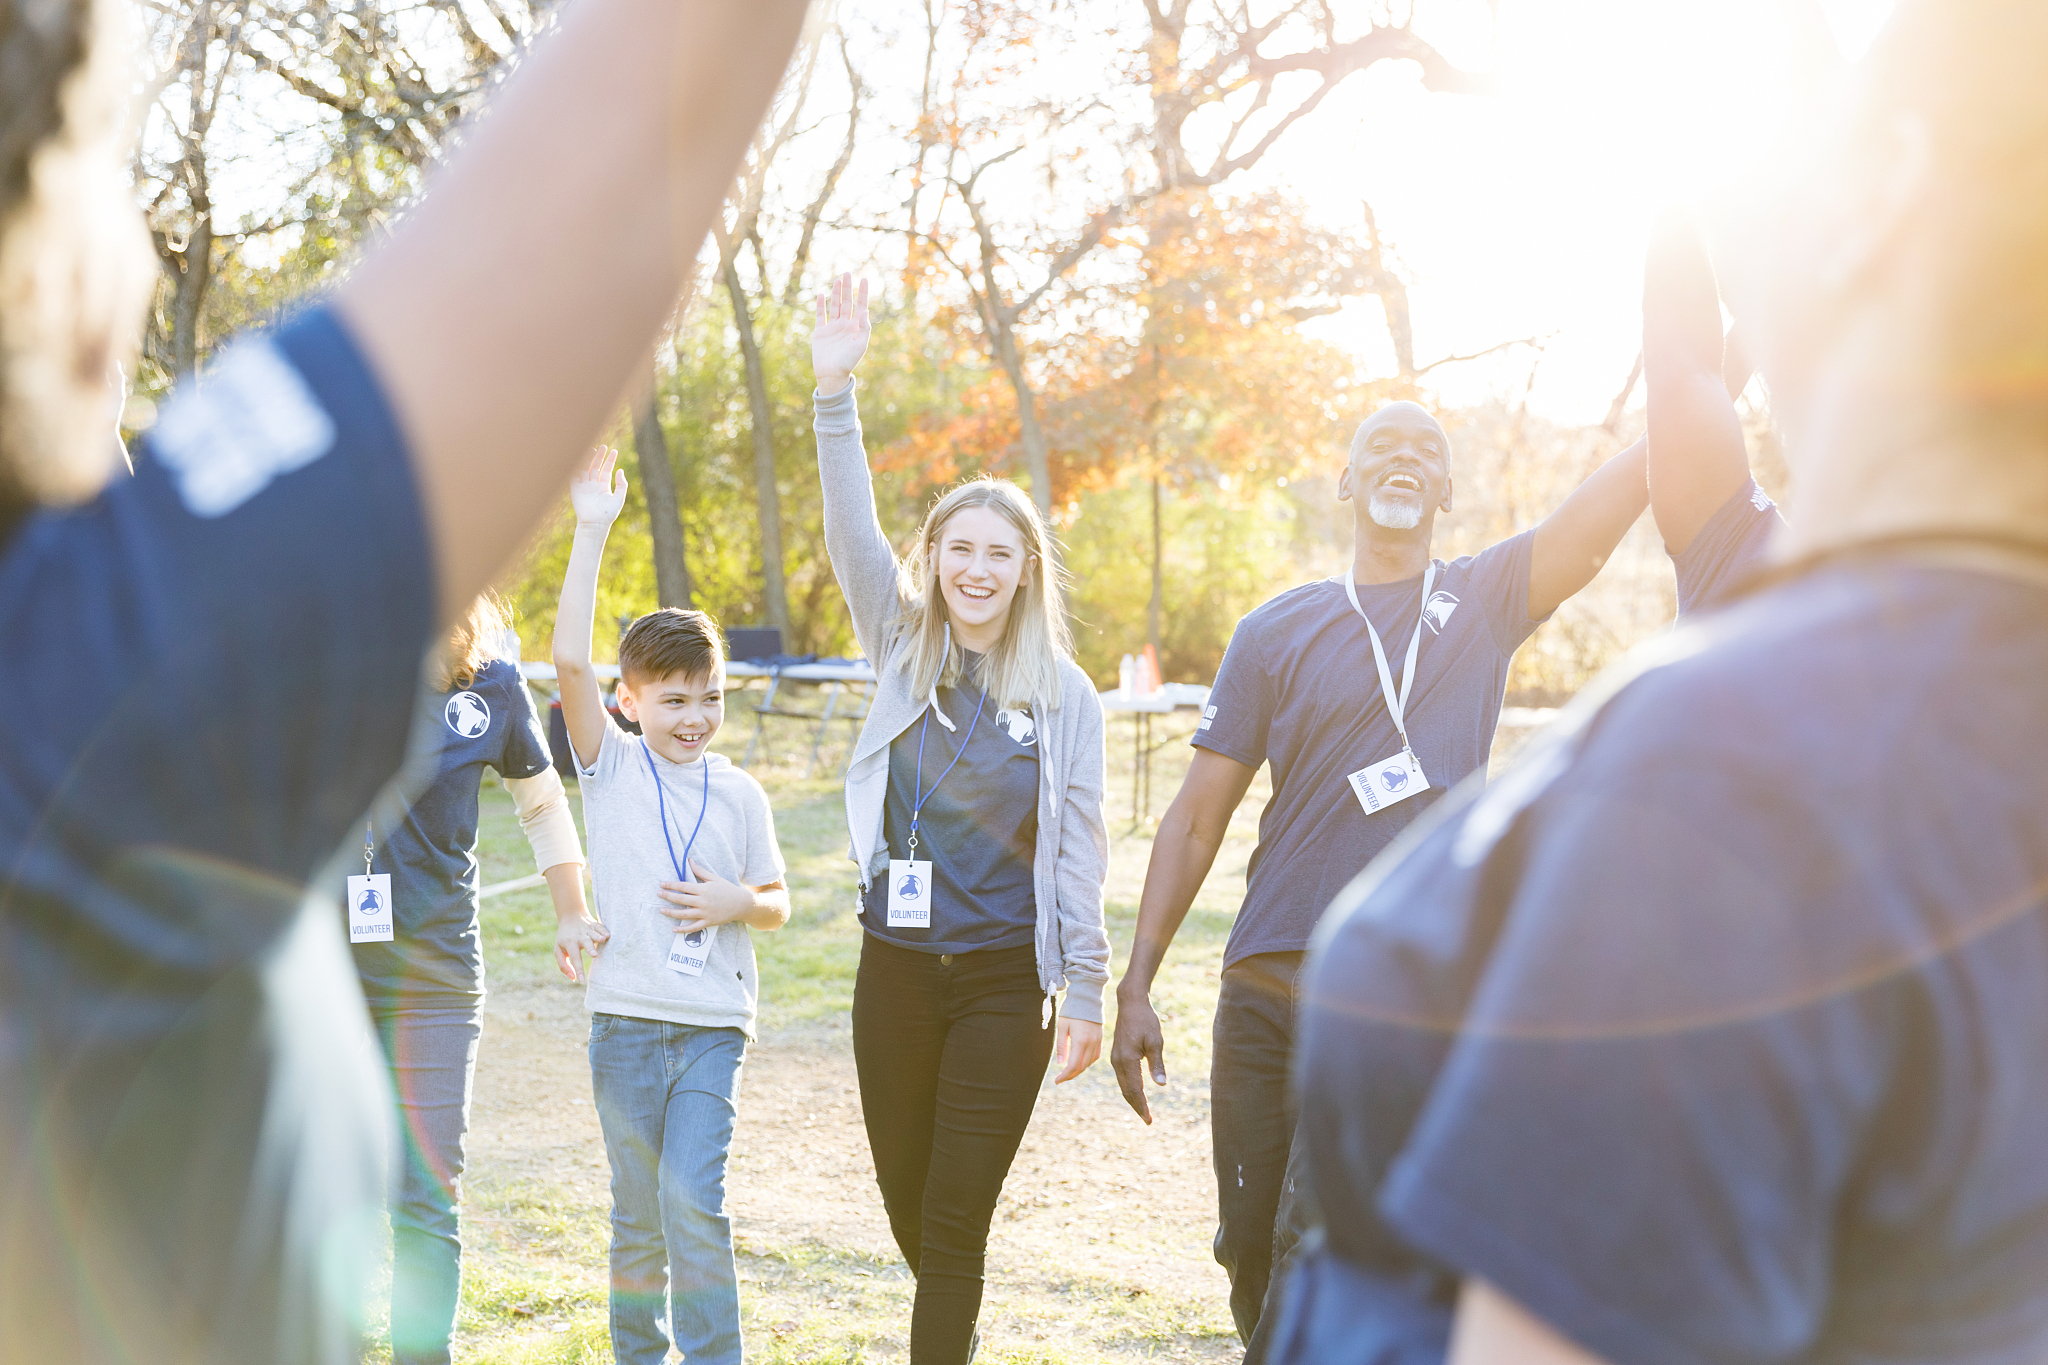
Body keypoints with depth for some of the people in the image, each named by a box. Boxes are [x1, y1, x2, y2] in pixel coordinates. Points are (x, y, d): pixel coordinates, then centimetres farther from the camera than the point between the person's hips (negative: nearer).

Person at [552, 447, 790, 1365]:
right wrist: (591, 534, -17)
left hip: (714, 1023, 0)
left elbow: (777, 905, 15)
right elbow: (569, 660, -13)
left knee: (693, 1199, -12)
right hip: (626, 1020, 0)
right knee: (638, 1216, 8)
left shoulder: (740, 793, 6)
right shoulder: (610, 765, 1)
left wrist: (737, 903, -9)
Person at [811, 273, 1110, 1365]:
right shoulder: (903, 651, 3)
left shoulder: (1063, 694, -1)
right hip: (894, 974, 3)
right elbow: (853, 536, -11)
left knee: (955, 1225, -3)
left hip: (1003, 982, -3)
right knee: (907, 1204, 15)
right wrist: (835, 393, -23)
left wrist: (1086, 994, -3)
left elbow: (1079, 848, 0)